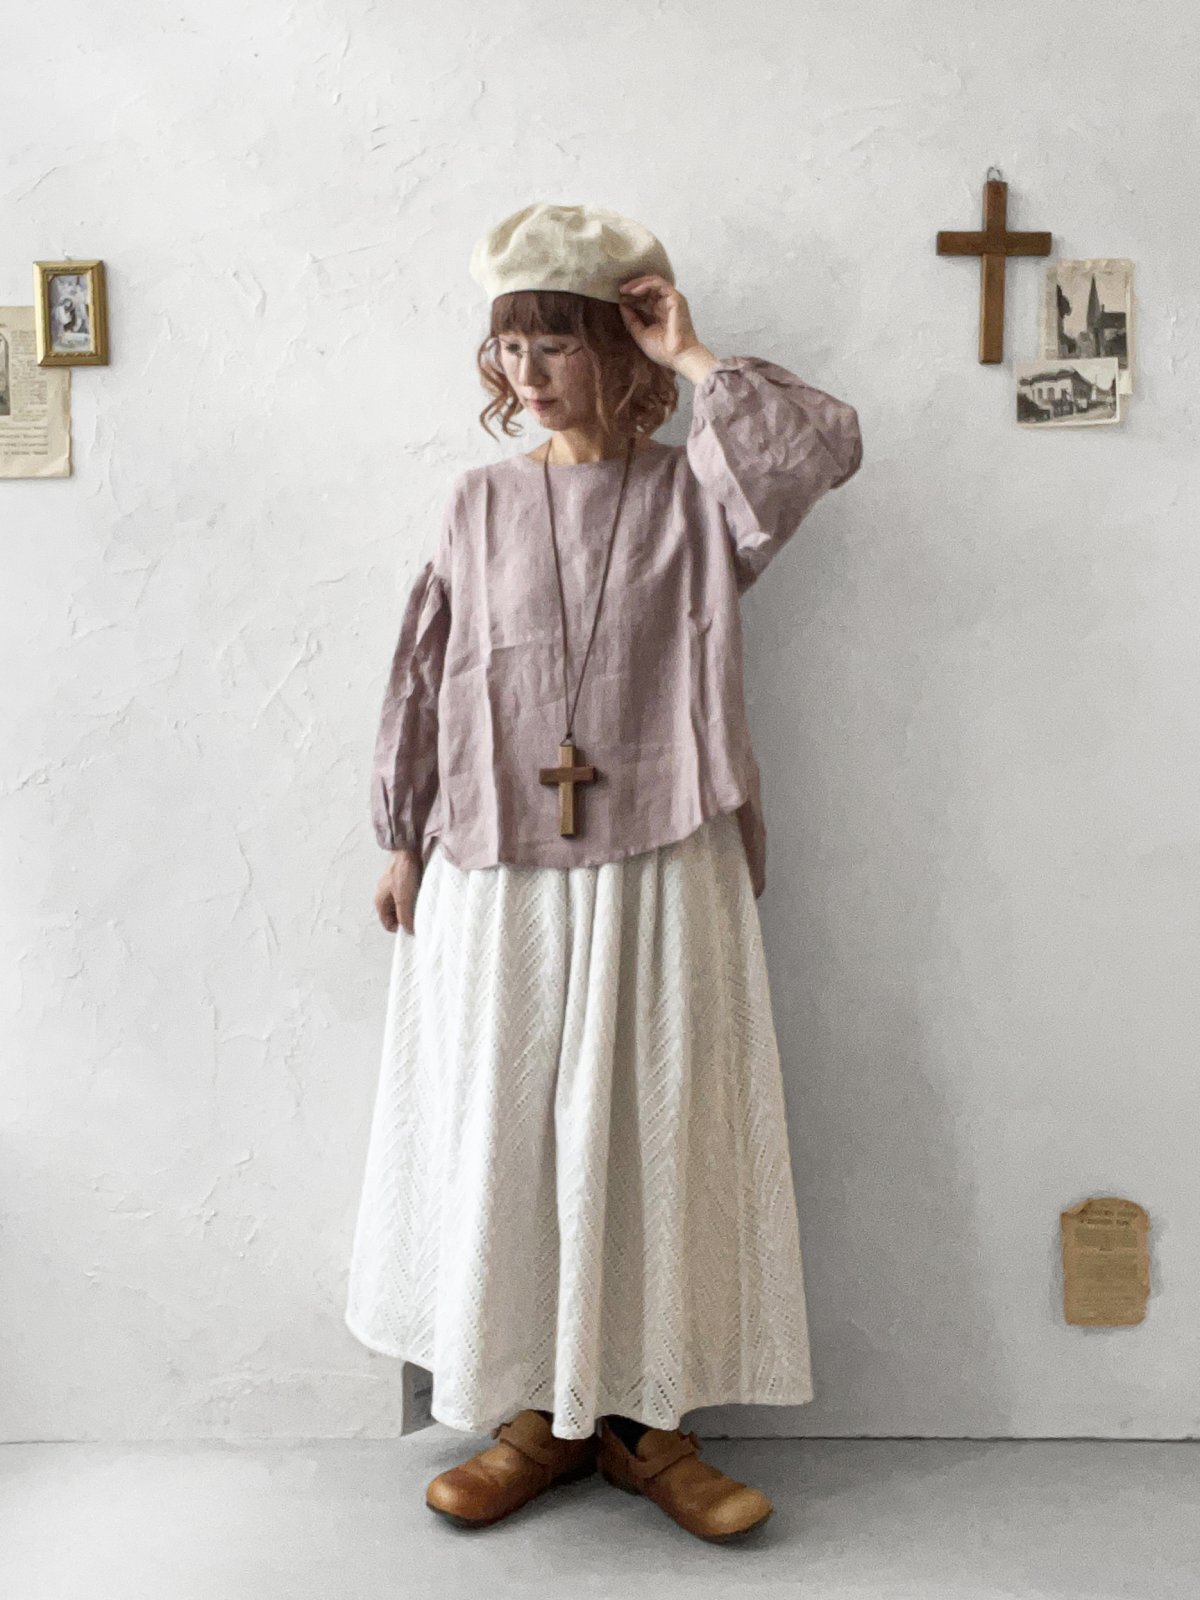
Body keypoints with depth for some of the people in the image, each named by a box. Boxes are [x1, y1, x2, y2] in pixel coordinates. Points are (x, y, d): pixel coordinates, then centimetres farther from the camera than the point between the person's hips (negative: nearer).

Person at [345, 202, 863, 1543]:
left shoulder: (692, 493, 3)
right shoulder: (481, 504, 8)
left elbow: (825, 442, -15)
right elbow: (424, 681, 10)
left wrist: (695, 355, -6)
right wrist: (403, 839, 8)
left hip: (659, 872, -1)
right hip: (494, 877, 2)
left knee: (652, 1135, 4)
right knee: (500, 1139, 6)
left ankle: (644, 1418, 20)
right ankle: (538, 1415, 23)